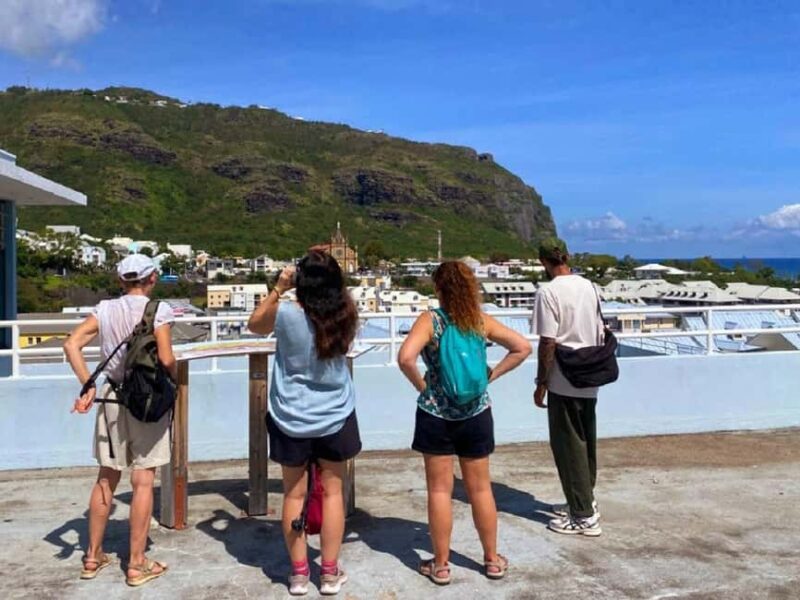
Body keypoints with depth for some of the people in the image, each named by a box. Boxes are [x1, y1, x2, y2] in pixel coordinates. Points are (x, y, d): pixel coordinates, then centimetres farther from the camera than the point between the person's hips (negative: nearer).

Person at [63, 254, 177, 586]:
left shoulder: (105, 309, 4)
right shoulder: (158, 309, -9)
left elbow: (72, 344, -4)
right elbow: (166, 360, -16)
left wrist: (88, 388, -4)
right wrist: (175, 379, 4)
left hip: (112, 397, 4)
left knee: (106, 478, 15)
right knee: (143, 481, 3)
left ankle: (93, 556, 25)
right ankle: (137, 563, 10)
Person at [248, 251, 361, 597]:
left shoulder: (287, 314, -17)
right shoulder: (345, 315, -10)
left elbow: (254, 325, 4)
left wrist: (278, 288, 2)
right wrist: (331, 275, 7)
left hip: (291, 419, -1)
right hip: (335, 417, 1)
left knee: (294, 494, 11)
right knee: (332, 492, 12)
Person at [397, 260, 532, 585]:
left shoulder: (430, 320, -12)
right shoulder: (482, 321, -1)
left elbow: (405, 357, -26)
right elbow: (523, 347, -2)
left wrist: (421, 385, -10)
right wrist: (491, 375, 2)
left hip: (436, 416, -3)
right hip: (476, 415, 3)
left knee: (440, 490, 8)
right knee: (481, 489, 15)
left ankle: (441, 565, 18)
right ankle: (492, 560, 27)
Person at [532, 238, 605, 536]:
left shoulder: (549, 293, -15)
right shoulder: (589, 287, 7)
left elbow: (548, 343, -17)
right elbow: (600, 335, 13)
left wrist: (541, 383, -9)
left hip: (564, 383, -7)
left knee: (569, 447, 0)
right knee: (587, 443, 17)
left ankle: (584, 517, 5)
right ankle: (584, 501, 30)